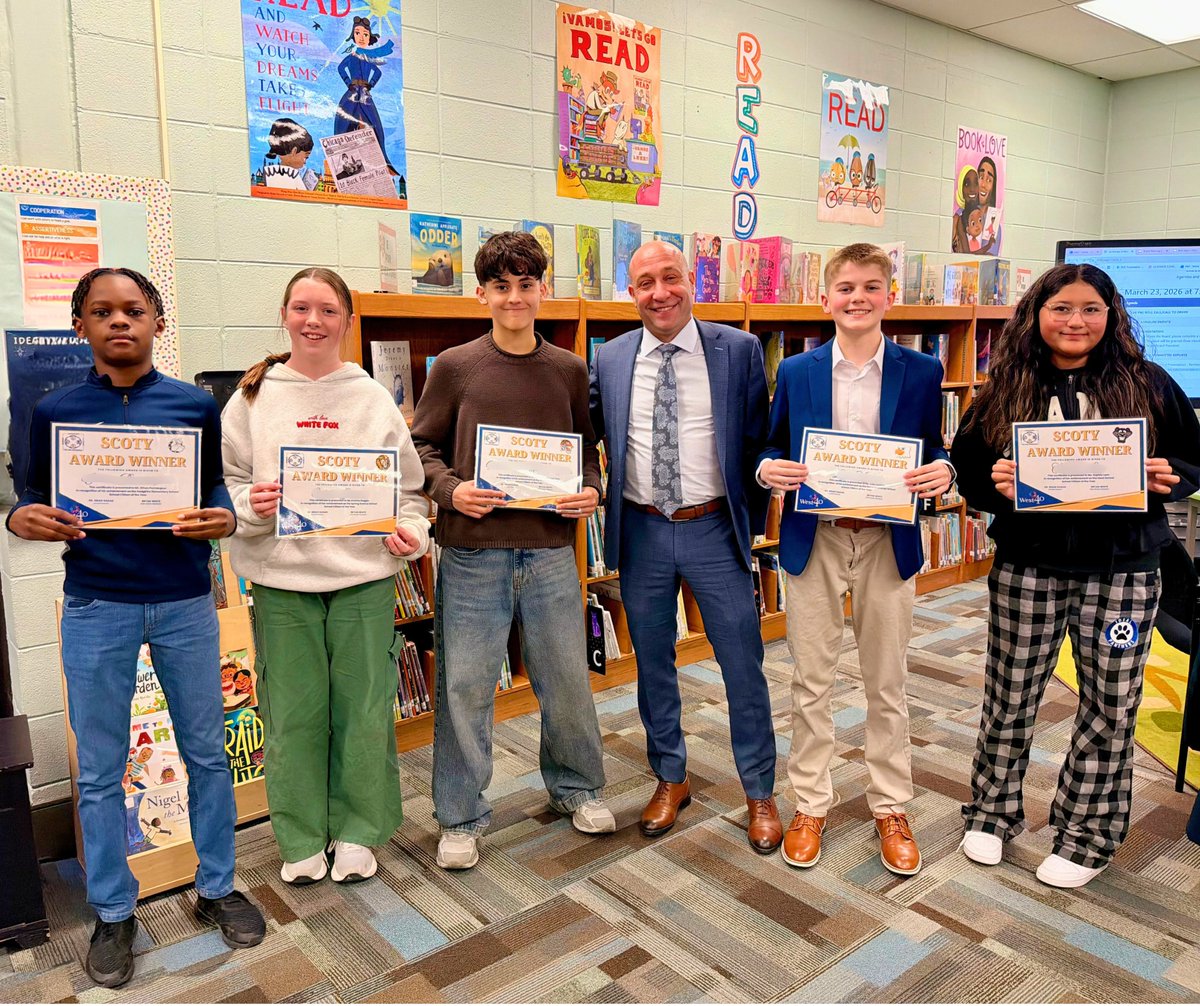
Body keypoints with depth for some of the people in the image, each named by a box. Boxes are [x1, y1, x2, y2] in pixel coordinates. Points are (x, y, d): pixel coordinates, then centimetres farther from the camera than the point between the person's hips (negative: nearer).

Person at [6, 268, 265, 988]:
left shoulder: (196, 406, 2)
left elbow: (217, 487, 6)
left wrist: (222, 519, -15)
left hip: (186, 602, 0)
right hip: (96, 608, 0)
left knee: (207, 753, 10)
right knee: (100, 771, 9)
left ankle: (217, 888, 28)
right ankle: (113, 913, 27)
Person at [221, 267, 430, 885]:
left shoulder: (373, 398, 4)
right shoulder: (253, 397, 5)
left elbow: (407, 484, 7)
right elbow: (226, 481, 6)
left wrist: (410, 531, -10)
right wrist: (250, 504, -15)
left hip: (364, 576, 0)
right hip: (281, 579, 0)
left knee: (363, 709, 6)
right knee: (294, 712, 8)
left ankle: (357, 830, 27)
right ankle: (301, 837, 28)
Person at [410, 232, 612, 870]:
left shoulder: (569, 371, 7)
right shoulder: (455, 368, 0)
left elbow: (587, 449, 15)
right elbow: (422, 446, 6)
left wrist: (591, 490, -5)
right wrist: (450, 489, -12)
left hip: (549, 549, 2)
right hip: (472, 552, -2)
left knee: (567, 677, 12)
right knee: (465, 685, 6)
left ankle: (576, 787, 36)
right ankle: (461, 817, 24)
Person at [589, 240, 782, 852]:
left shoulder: (739, 351, -4)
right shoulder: (609, 361, 2)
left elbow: (760, 440, 1)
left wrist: (753, 520, 1)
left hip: (714, 529, -2)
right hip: (640, 533, 2)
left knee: (742, 664, 6)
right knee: (653, 664, 15)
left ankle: (759, 792, 27)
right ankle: (670, 779, 36)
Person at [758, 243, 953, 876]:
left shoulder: (921, 372, 1)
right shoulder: (795, 372, 1)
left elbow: (933, 451, 7)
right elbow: (772, 449, 8)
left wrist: (941, 471, -16)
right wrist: (768, 468, -15)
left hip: (887, 541, 0)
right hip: (813, 540, 0)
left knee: (887, 684, 12)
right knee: (811, 682, 9)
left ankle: (890, 808, 30)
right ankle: (810, 805, 26)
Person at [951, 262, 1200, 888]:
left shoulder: (1148, 384, 1)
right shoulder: (1006, 389, 2)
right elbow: (965, 467, 6)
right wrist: (994, 484, -15)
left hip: (1121, 570, 0)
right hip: (1027, 567, 0)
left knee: (1111, 704, 7)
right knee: (1010, 693, 11)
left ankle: (1088, 836, 27)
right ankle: (993, 812, 31)